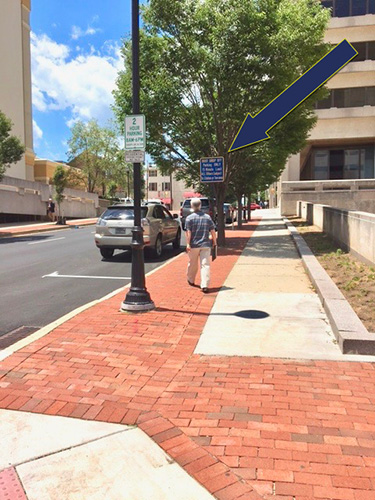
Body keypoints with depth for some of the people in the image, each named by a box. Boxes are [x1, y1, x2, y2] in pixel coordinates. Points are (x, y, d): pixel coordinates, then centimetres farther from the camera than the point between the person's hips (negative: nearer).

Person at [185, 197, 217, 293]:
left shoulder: (189, 218, -4)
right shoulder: (207, 217, 4)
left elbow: (188, 232, -11)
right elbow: (212, 232, 4)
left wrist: (188, 244, -10)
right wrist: (214, 242, 16)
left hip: (194, 245, -1)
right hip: (206, 245, 1)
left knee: (193, 264, 16)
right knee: (205, 265, -2)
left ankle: (191, 280, 36)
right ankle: (205, 285, -10)